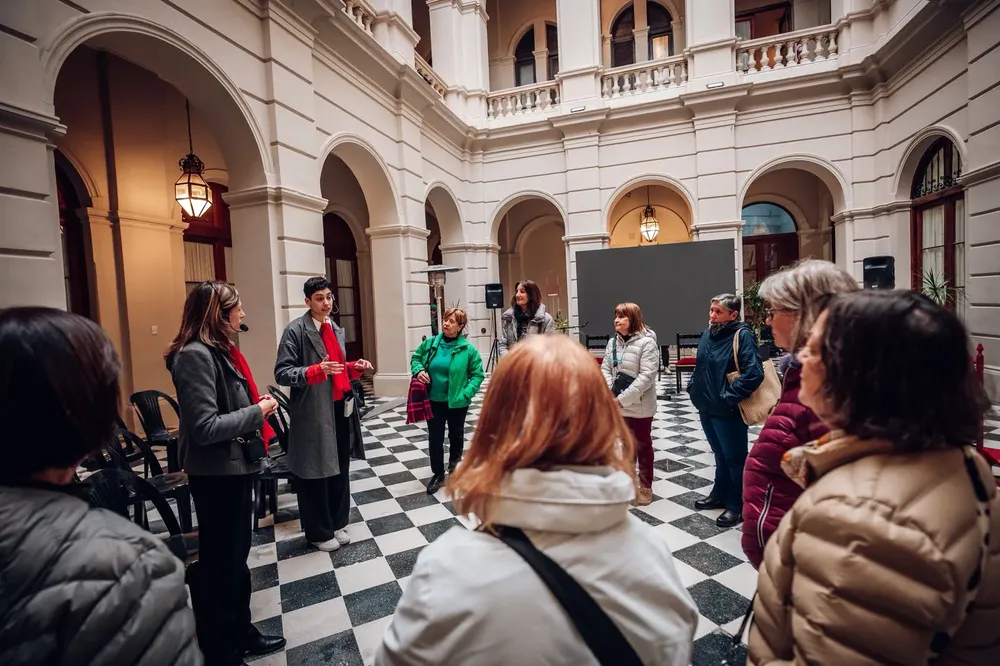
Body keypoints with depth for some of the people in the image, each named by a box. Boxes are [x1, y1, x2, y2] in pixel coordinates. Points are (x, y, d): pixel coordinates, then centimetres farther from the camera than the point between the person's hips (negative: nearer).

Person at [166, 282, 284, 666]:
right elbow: (204, 427, -26)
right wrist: (257, 412, -17)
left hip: (234, 468, 10)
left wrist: (255, 406, 3)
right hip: (216, 475, -10)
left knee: (236, 555, 21)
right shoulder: (195, 355, -21)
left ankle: (240, 632, 39)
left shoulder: (217, 350, 8)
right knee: (218, 562, 8)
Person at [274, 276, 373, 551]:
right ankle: (319, 532, 23)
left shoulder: (337, 329, 14)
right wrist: (317, 370, -27)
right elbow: (281, 373, -15)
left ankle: (337, 523, 31)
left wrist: (355, 367, 3)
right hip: (313, 413, -7)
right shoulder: (295, 330, -10)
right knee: (315, 473, 5)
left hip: (340, 408, 7)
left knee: (340, 469, 14)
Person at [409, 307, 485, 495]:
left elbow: (478, 374, -7)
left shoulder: (468, 349, -13)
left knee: (456, 435, 19)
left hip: (457, 402, -1)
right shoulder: (430, 343, -5)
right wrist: (418, 370, -9)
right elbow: (415, 358, 12)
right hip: (434, 400, 2)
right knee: (434, 438, 9)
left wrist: (466, 393, -17)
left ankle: (454, 464, 47)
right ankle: (438, 473, 28)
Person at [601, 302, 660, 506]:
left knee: (642, 446, 10)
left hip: (639, 407, -5)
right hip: (616, 406, 6)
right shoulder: (613, 342, 5)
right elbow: (605, 369, 4)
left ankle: (645, 486, 27)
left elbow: (647, 376, -21)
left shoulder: (647, 342, -14)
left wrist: (622, 399, -23)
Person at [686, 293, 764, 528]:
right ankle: (720, 494, 39)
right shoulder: (708, 333, 6)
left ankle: (736, 505, 25)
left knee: (735, 458, 10)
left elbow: (754, 373, -27)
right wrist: (693, 386, 8)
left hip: (726, 411, -7)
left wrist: (729, 397, -22)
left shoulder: (742, 336, -18)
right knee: (720, 454, 23)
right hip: (706, 407, 8)